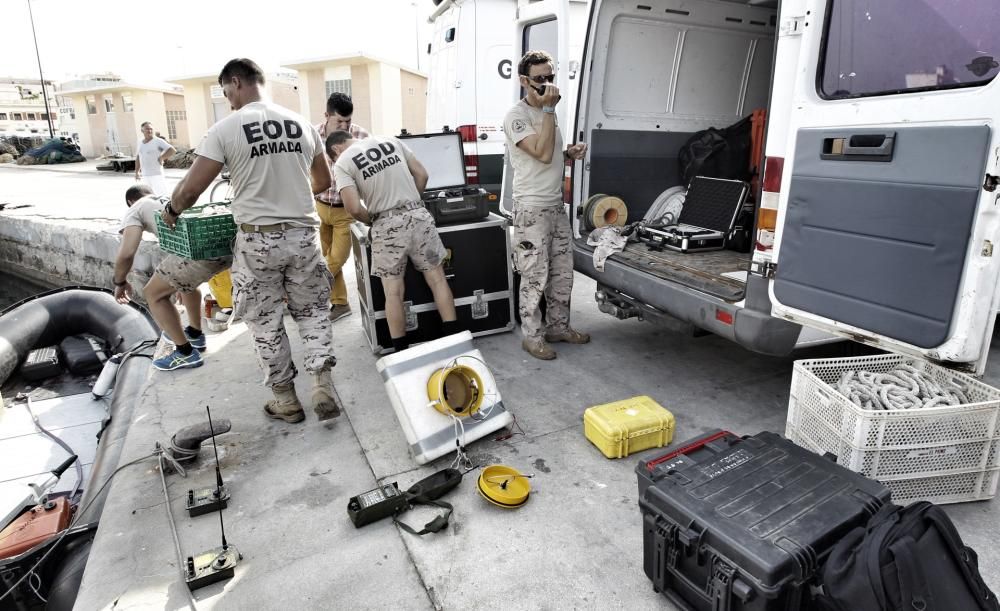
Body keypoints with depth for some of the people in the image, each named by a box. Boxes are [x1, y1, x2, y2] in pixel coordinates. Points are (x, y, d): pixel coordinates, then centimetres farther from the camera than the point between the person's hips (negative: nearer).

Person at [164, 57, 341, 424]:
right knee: (312, 311, 18)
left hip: (257, 240, -3)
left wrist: (171, 210, 14)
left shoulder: (225, 129, -8)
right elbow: (324, 182, 15)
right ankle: (323, 385, 7)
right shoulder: (301, 123, 4)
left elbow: (190, 190, -8)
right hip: (303, 235, 3)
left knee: (265, 322, 12)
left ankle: (286, 399, 22)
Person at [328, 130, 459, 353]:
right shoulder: (391, 140, 12)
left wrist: (372, 220, 9)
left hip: (388, 226, -3)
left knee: (393, 292, 5)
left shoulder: (342, 163, -1)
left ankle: (401, 352, 11)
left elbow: (354, 209, -11)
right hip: (419, 215, 3)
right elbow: (422, 175, 11)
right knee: (437, 279, 8)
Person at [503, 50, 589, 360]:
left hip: (557, 204, 9)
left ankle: (558, 326, 27)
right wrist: (548, 110, -20)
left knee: (562, 273, 14)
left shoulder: (545, 112, 16)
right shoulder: (516, 116, -11)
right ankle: (532, 336, 10)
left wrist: (569, 154, 5)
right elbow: (542, 154, -23)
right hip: (532, 209, -9)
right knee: (535, 277, -3)